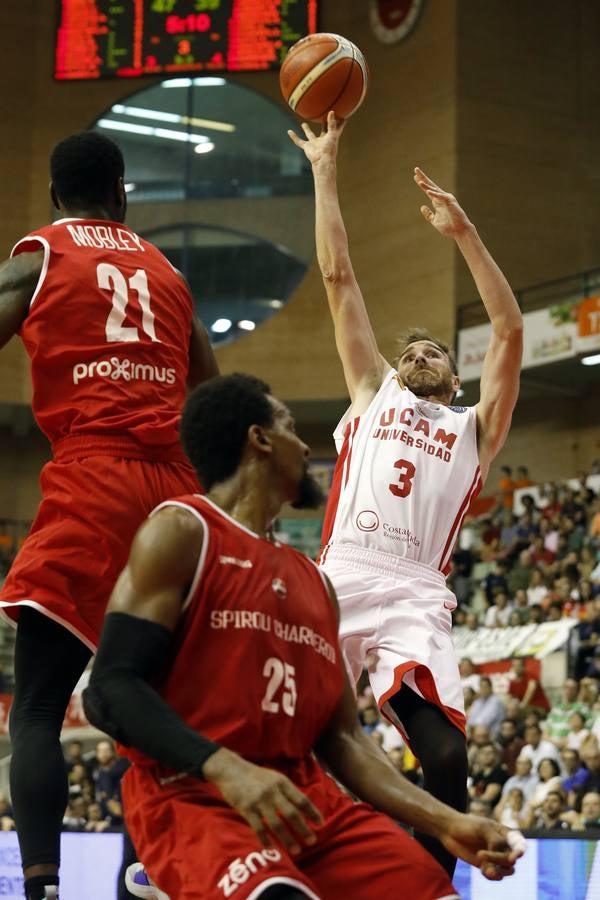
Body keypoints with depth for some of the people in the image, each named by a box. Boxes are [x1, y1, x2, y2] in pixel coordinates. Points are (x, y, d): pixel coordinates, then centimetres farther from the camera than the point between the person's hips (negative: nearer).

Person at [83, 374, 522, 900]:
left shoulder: (315, 582, 20)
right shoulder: (182, 532, -3)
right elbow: (110, 689, -12)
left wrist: (446, 823, 7)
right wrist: (224, 767, -28)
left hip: (303, 797, 7)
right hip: (191, 796, -7)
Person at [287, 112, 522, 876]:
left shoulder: (473, 428, 23)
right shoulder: (372, 394, 26)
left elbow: (509, 330, 12)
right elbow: (338, 280, 24)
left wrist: (464, 233, 9)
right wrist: (325, 173, 24)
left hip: (414, 597, -1)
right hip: (338, 581, 2)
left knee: (445, 755, -22)